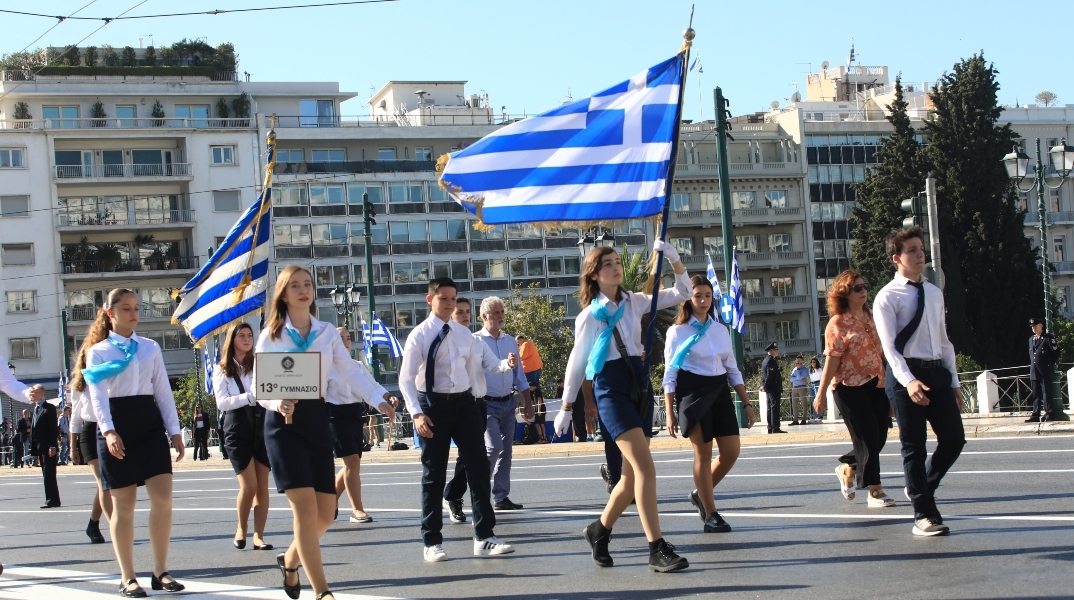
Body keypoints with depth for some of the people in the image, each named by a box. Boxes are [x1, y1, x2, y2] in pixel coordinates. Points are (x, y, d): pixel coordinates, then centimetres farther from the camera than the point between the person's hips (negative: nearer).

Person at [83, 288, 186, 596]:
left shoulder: (150, 347, 13)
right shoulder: (98, 352, 3)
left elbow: (163, 391, 11)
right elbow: (97, 395, -9)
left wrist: (175, 431, 4)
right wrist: (108, 431, -24)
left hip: (150, 423, 3)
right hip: (116, 427, -3)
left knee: (163, 497, -6)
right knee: (123, 505, 1)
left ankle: (160, 571, 5)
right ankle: (128, 578, 8)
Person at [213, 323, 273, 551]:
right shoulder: (222, 371, 6)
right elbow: (222, 402, -6)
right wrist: (250, 397, -19)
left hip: (262, 427, 2)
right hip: (237, 430, -2)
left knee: (262, 484, -1)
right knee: (249, 485, -8)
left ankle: (259, 535, 3)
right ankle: (241, 529, 14)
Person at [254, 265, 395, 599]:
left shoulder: (327, 333, 9)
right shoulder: (271, 335, 1)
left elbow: (351, 371, 0)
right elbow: (258, 385, 0)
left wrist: (380, 399, -15)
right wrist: (277, 403, -21)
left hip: (316, 419, 4)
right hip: (284, 422, -4)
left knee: (325, 512, 3)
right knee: (304, 505, -14)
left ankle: (290, 560, 33)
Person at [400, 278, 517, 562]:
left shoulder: (464, 334, 8)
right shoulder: (419, 335, -5)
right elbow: (406, 379, -9)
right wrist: (417, 413, -19)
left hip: (463, 403, 4)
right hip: (433, 405, -4)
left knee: (479, 468, -3)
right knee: (434, 474, 3)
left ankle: (484, 538, 1)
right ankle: (432, 542, 13)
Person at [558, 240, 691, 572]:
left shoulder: (634, 302, 11)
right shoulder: (589, 316, -2)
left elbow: (682, 293, 11)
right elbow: (576, 363, 5)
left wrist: (673, 258, -3)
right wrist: (567, 408, 8)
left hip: (639, 385, 6)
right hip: (610, 390, -6)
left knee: (632, 474, 8)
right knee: (645, 467, -18)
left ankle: (599, 530, 30)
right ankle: (657, 550, -19)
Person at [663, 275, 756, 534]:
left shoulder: (721, 330, 12)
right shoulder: (677, 332, -2)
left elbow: (733, 369, 16)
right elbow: (670, 376, -1)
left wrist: (747, 403, 10)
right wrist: (670, 413, -6)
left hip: (720, 391, 5)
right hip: (693, 393, -5)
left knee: (731, 451, -2)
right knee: (703, 454, -3)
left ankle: (701, 494, 22)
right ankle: (710, 514, 6)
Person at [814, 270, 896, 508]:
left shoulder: (872, 317, 10)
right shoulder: (838, 323, -8)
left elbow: (884, 350, 16)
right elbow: (832, 360, -10)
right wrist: (821, 394, -10)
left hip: (877, 385, 6)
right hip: (851, 388, -6)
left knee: (879, 438, 7)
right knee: (867, 439, -5)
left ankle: (846, 468, 32)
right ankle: (875, 492, 4)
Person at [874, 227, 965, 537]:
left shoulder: (934, 293, 16)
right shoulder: (887, 297, -5)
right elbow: (889, 346, -14)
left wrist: (953, 383, 16)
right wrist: (908, 381, -28)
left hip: (937, 372, 6)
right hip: (906, 374, -6)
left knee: (954, 438, 2)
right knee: (914, 446, -2)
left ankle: (922, 487, 27)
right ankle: (924, 514, 5)